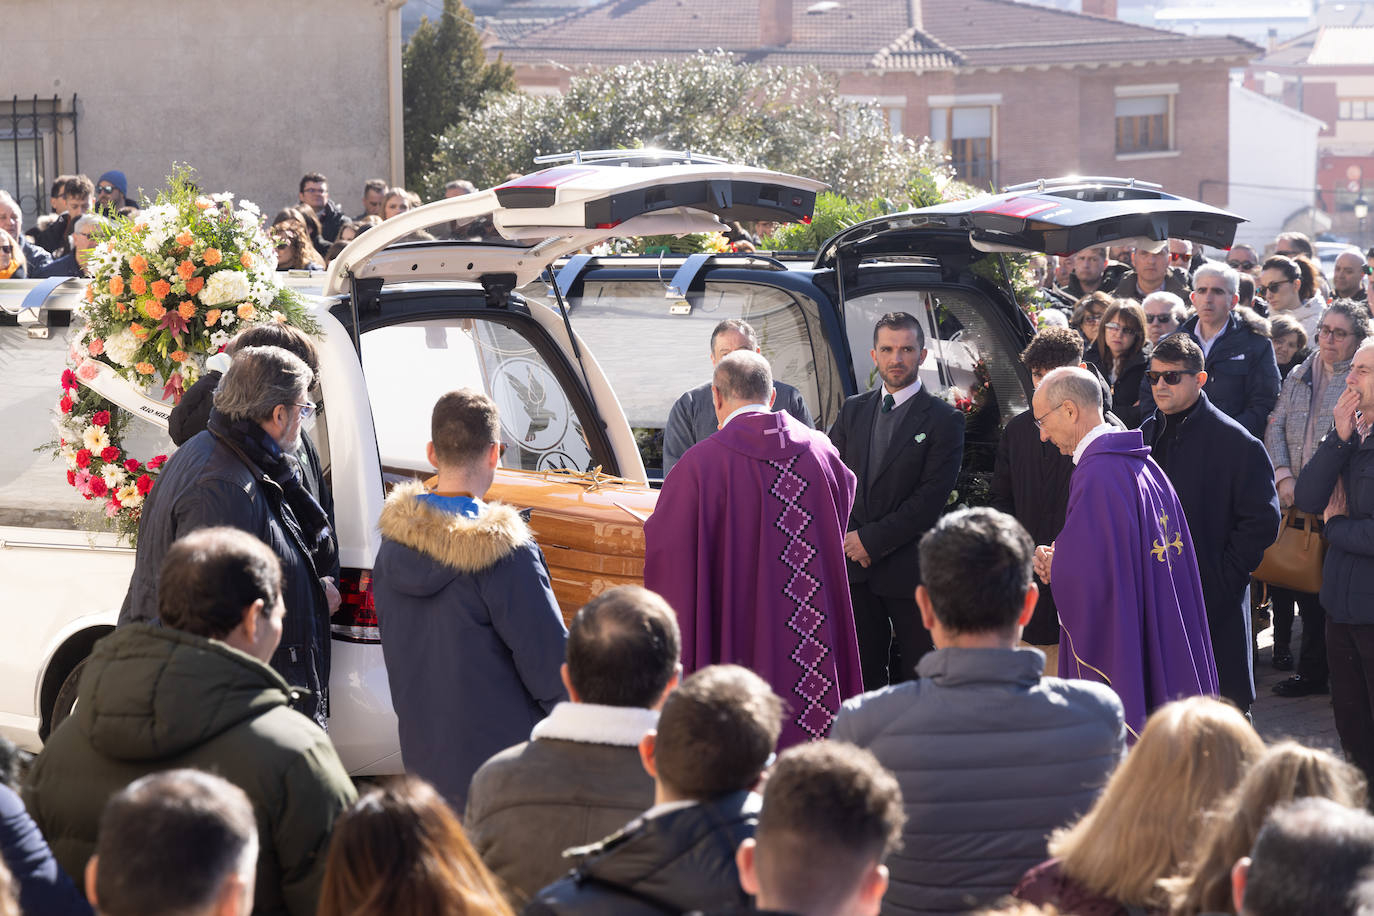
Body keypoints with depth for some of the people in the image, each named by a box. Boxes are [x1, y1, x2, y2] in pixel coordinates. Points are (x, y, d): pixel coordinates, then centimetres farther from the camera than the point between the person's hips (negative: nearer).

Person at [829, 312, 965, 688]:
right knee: (861, 675, 7)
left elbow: (931, 498, -11)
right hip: (855, 568, 4)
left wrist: (872, 540, -13)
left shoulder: (943, 420, -3)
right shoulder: (853, 411, 12)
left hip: (911, 570, -4)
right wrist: (848, 537, -6)